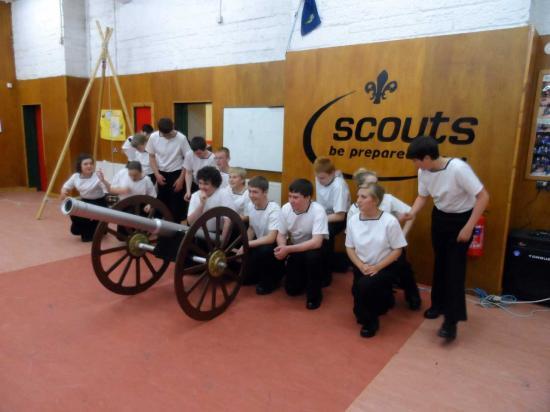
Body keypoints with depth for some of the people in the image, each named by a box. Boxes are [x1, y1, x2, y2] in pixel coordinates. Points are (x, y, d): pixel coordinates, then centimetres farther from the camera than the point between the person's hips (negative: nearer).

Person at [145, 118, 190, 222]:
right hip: (161, 174, 3)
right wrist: (157, 174, -5)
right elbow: (152, 157, 5)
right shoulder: (153, 137, -8)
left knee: (176, 204, 0)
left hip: (176, 173, -3)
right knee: (162, 202, 9)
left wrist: (181, 179, -10)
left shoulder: (181, 138, -16)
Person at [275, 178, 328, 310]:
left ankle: (314, 293, -12)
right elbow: (281, 235, -4)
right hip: (295, 251, 4)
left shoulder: (318, 210, -28)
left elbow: (316, 243, -35)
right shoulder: (286, 208, -15)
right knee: (292, 289, -5)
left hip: (314, 249, -3)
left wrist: (287, 249, -36)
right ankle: (304, 277, 30)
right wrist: (283, 248, -28)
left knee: (312, 256, -37)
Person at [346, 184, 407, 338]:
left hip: (385, 268, -4)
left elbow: (397, 250, -12)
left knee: (364, 285, -35)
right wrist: (362, 266, -15)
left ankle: (370, 322, -5)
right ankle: (384, 299, 37)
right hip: (361, 268, 4)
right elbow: (350, 248, 1)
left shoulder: (390, 221, -19)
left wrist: (377, 267, -20)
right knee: (359, 311, 3)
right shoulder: (353, 220, -9)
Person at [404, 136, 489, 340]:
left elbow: (483, 197, -25)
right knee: (439, 263, 15)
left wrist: (468, 227, -24)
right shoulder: (424, 172, -11)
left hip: (461, 218, -6)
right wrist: (412, 213, -16)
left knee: (455, 267, -7)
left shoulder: (458, 168, -30)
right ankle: (439, 304, 33)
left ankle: (452, 320, 2)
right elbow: (422, 196, 4)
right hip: (439, 216, 6)